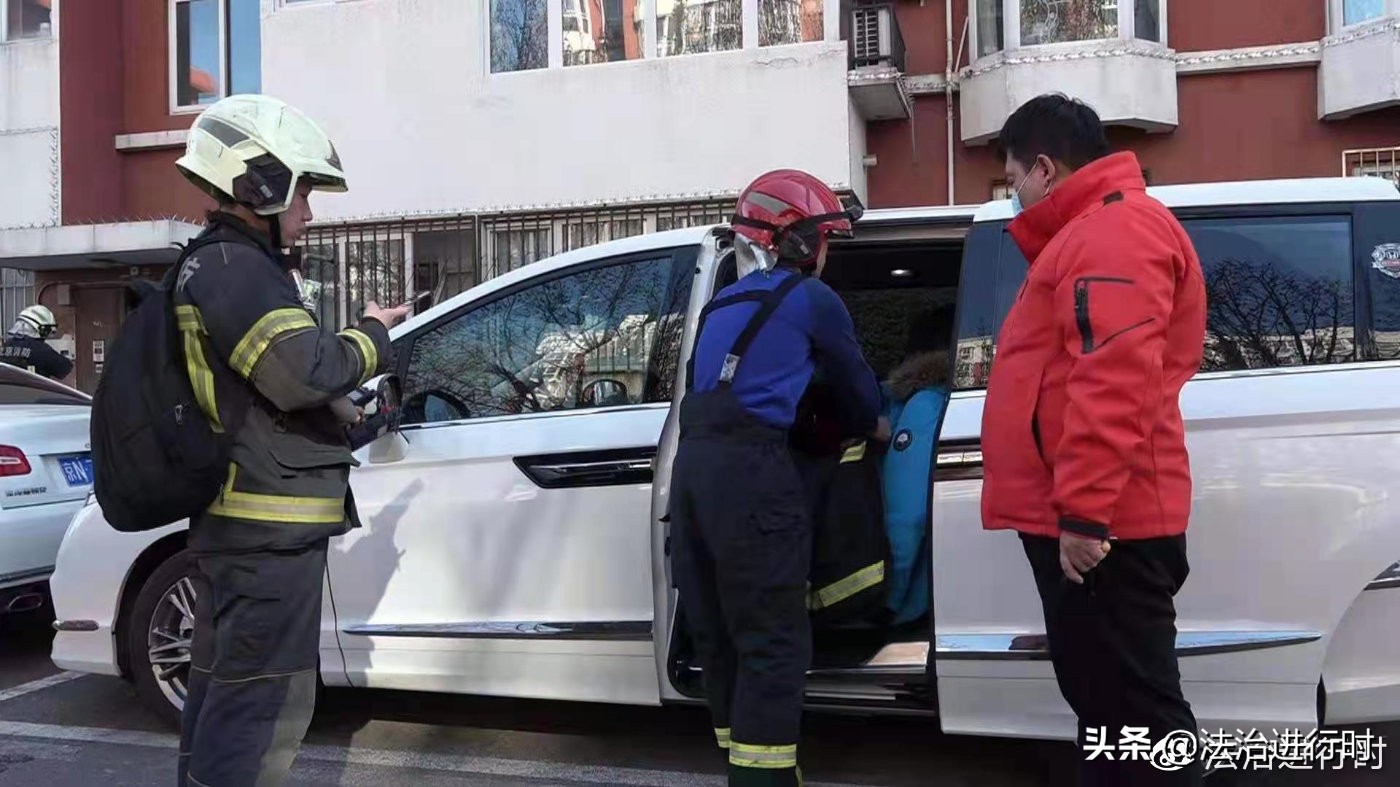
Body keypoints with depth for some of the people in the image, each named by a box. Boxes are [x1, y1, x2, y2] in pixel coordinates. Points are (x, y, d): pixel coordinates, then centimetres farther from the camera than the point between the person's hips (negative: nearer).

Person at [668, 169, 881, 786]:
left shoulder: (724, 303, 24)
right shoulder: (810, 297, 5)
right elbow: (853, 379, 16)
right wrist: (873, 427, 38)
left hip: (693, 463, 8)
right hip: (749, 468, -8)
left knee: (719, 637, 14)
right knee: (772, 642, -3)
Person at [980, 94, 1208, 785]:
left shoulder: (1113, 231, -13)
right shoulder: (1092, 231, 22)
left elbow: (1112, 382, -25)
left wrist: (1082, 511, -26)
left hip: (1097, 527, -11)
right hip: (1084, 519, 11)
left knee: (1136, 709, -4)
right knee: (1105, 701, 17)